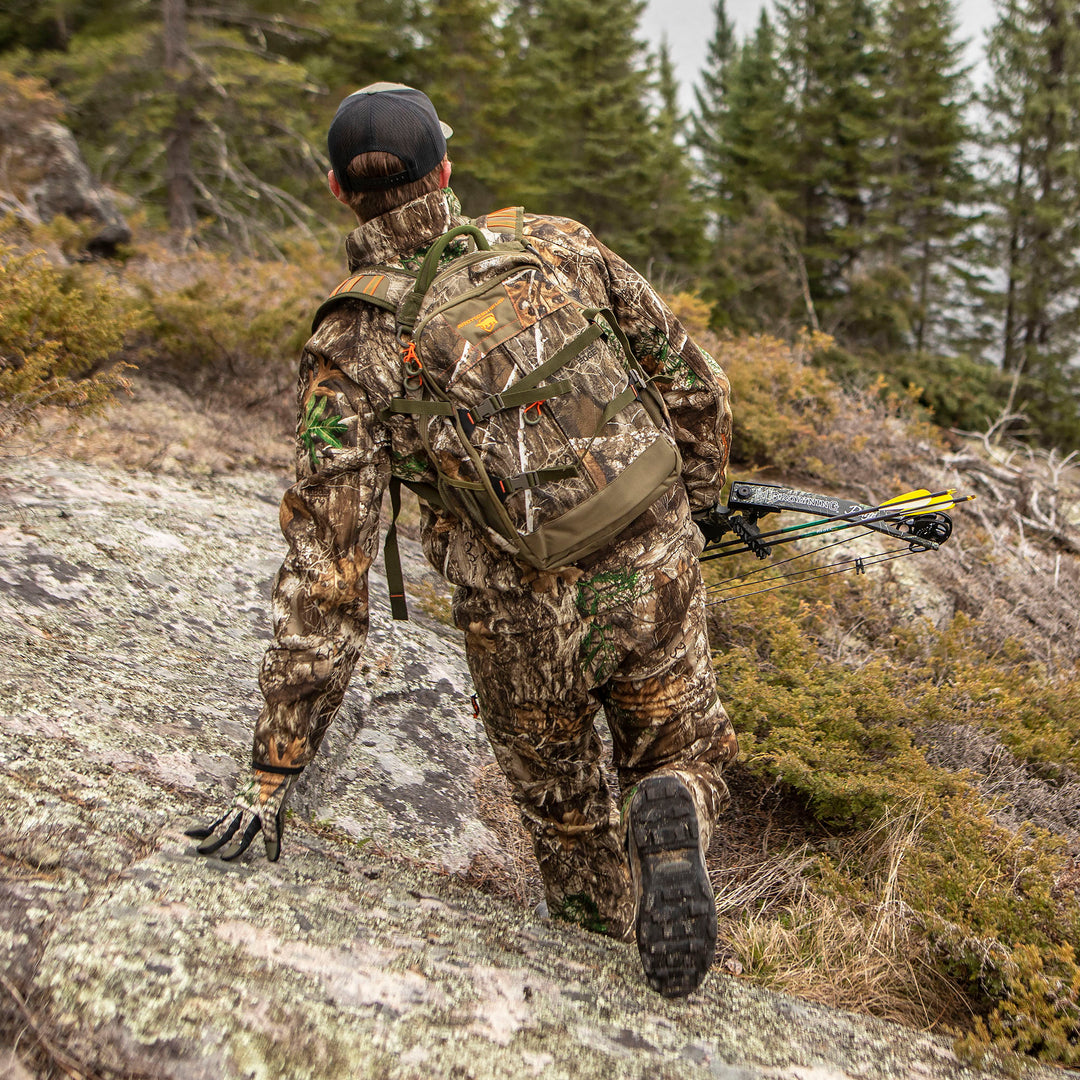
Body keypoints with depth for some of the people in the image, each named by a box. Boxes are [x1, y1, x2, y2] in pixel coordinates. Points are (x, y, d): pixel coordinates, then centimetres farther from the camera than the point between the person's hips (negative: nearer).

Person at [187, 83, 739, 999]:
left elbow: (325, 573, -15)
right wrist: (692, 505, 24)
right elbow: (694, 383, 4)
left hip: (520, 630, -1)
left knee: (566, 812, 26)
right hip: (651, 584, 1)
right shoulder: (556, 247, -3)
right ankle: (670, 819, -10)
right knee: (684, 758, 24)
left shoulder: (353, 352, -10)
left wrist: (273, 773, -9)